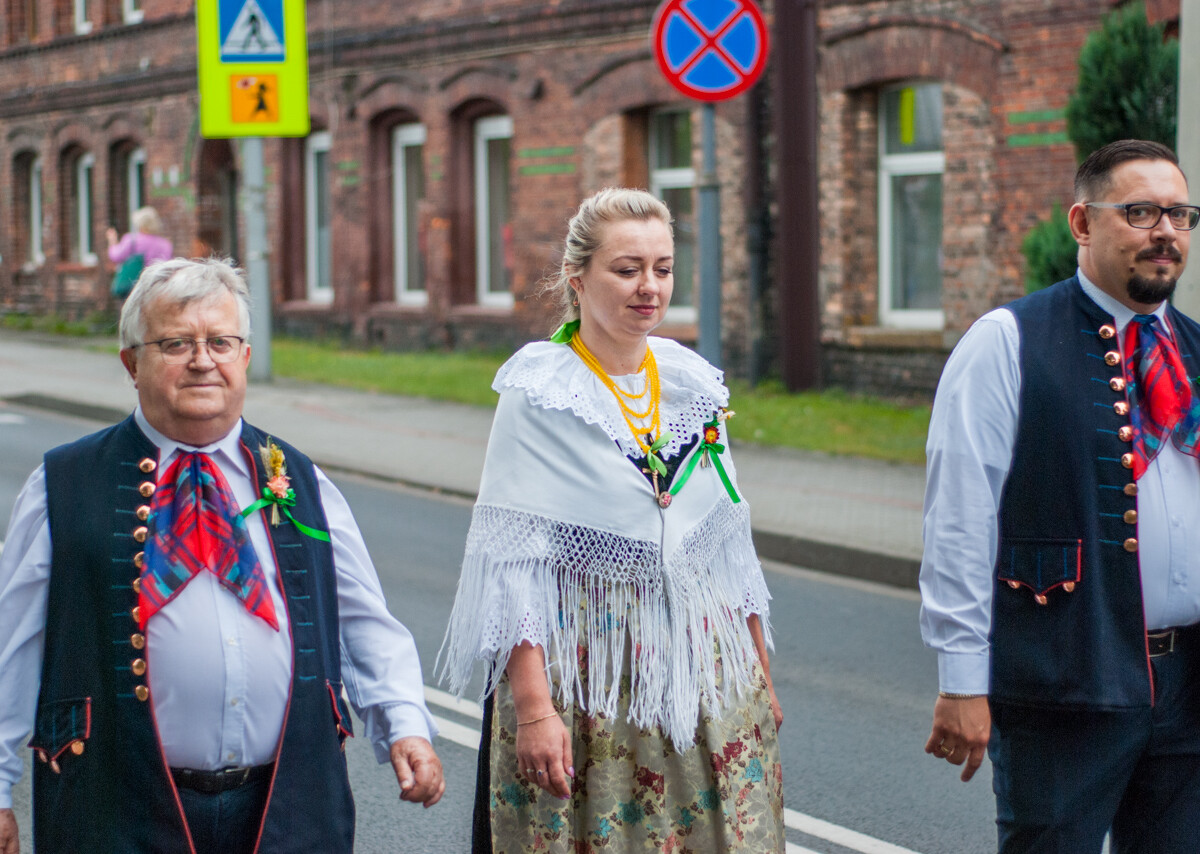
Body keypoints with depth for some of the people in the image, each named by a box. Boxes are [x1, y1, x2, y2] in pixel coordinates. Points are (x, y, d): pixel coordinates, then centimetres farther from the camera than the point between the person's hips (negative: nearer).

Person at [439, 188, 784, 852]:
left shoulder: (693, 384, 7)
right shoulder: (539, 395, -9)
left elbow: (728, 541, 14)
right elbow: (513, 563, -13)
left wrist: (760, 675, 13)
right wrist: (533, 708, -20)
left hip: (706, 668, 5)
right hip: (587, 683, -5)